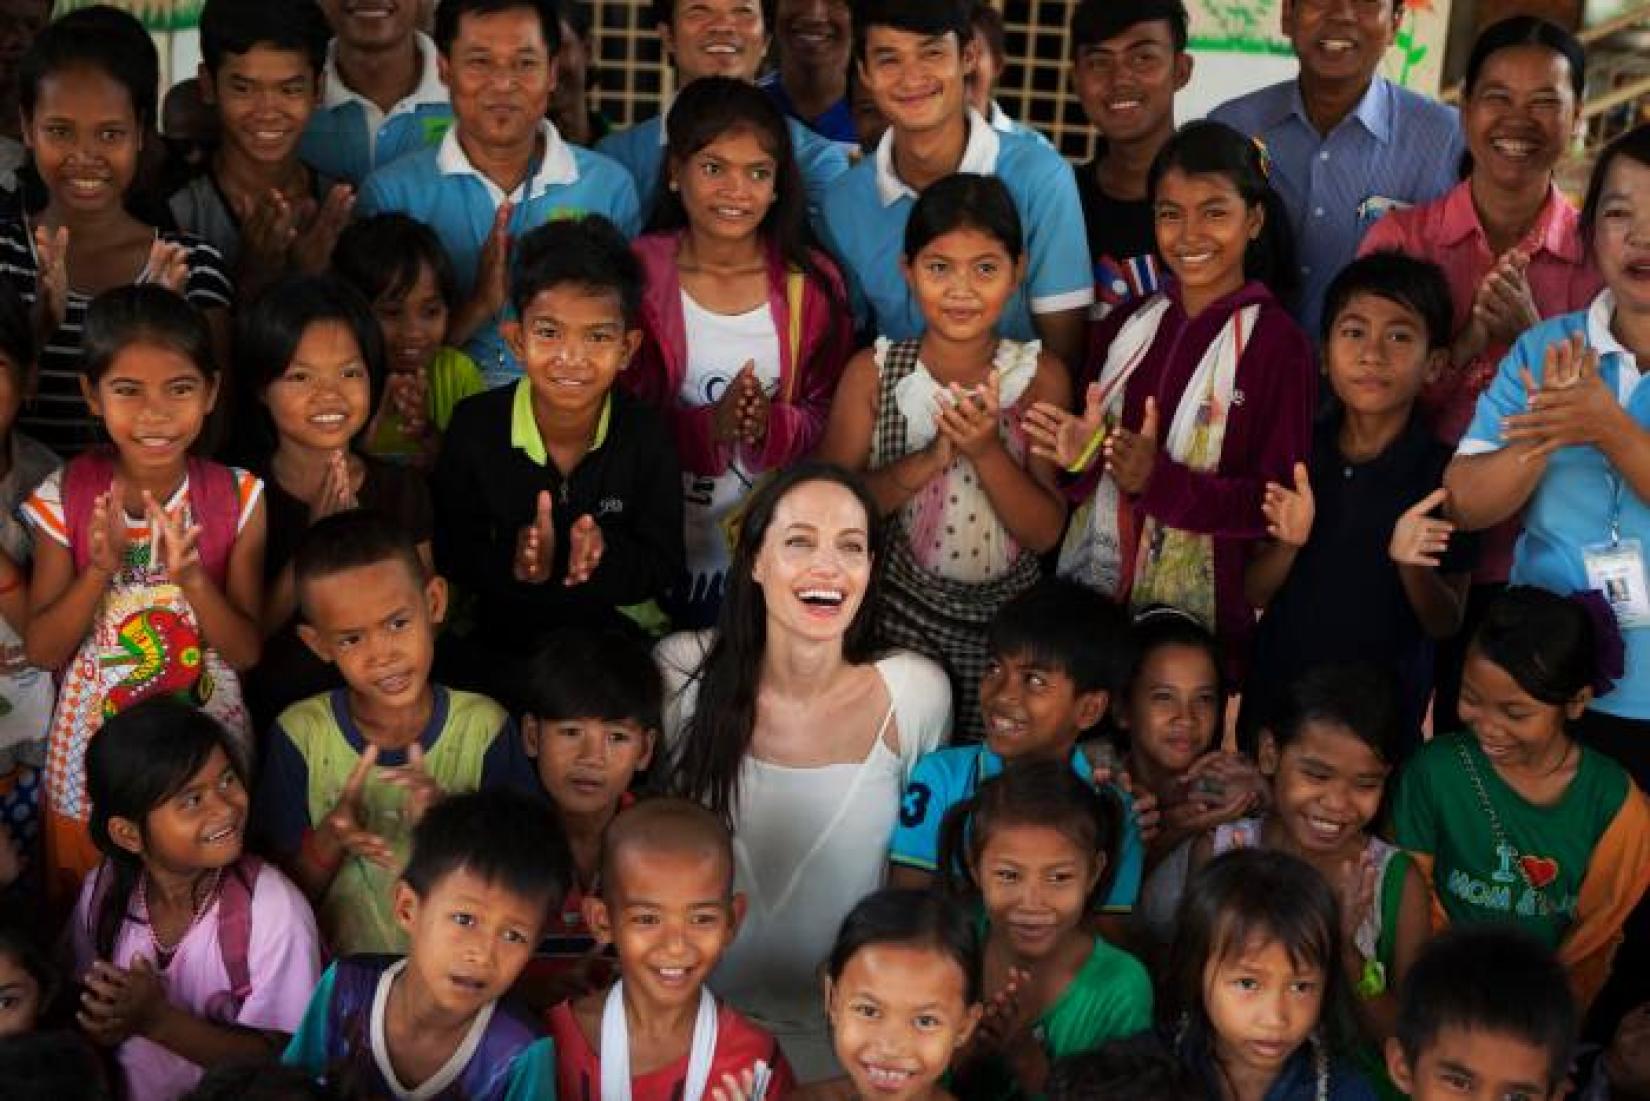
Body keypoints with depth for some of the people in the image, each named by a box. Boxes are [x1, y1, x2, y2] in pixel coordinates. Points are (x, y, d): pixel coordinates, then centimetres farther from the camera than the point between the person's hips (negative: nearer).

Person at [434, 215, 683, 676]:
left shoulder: (644, 434, -7)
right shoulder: (474, 426, -8)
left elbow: (663, 564, -6)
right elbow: (449, 555, -6)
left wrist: (604, 557, -27)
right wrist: (511, 562, -26)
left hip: (618, 633, 0)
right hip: (502, 634, 0)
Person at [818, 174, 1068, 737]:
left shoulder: (1040, 377, -4)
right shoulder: (872, 373, -5)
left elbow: (1046, 532, -6)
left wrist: (985, 450, -22)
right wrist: (930, 458, -21)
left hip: (1006, 616, 1)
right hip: (900, 612, -1)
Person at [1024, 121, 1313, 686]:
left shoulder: (1278, 344, -9)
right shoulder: (1125, 325, 7)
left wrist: (1158, 480, -23)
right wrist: (1081, 456, -8)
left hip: (1206, 615, -4)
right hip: (1090, 593, 5)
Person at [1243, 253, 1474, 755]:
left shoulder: (1444, 474, -13)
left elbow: (1446, 625, -8)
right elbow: (1253, 595, -1)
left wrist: (1410, 563, -27)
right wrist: (1288, 543, -20)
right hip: (1275, 695, 3)